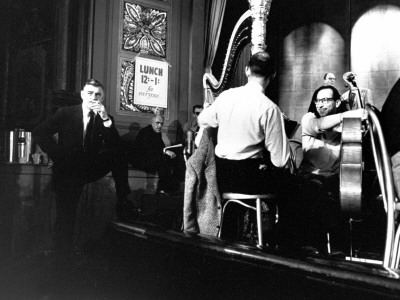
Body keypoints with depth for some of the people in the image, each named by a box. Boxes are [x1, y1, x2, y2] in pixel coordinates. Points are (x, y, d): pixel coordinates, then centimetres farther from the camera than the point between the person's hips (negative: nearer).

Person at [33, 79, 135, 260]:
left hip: (91, 167, 2)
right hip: (67, 170, -2)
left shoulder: (105, 119, 1)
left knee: (117, 155, -18)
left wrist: (106, 119, -24)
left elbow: (114, 146, -14)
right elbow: (39, 133, -5)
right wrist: (58, 155, -11)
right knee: (66, 216, -6)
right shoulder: (66, 113, -1)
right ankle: (63, 255, 13)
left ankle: (123, 202, -10)